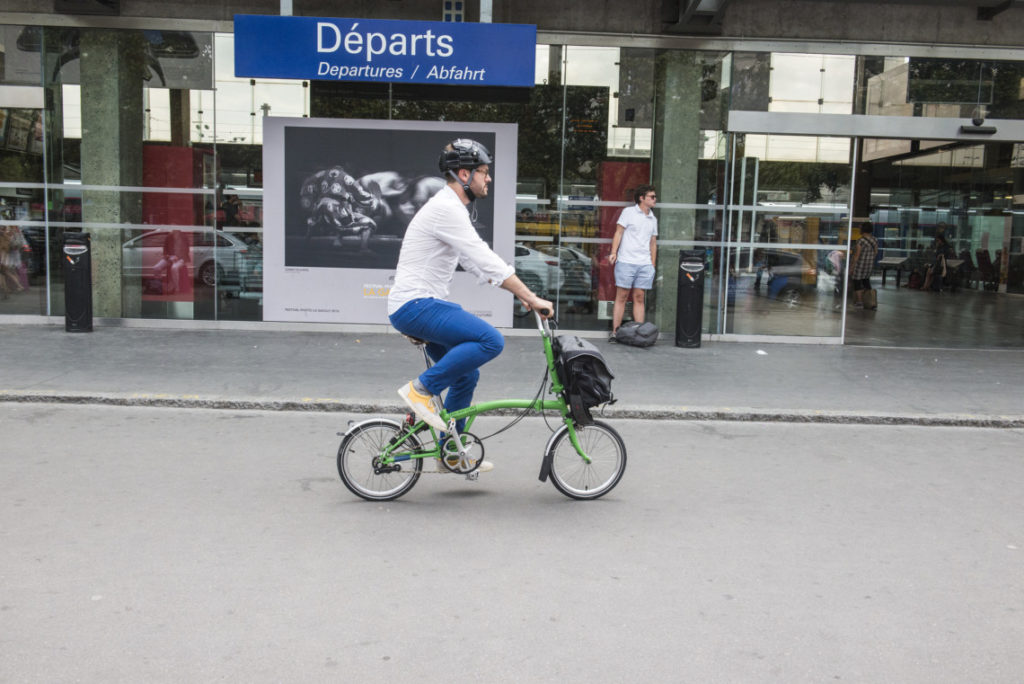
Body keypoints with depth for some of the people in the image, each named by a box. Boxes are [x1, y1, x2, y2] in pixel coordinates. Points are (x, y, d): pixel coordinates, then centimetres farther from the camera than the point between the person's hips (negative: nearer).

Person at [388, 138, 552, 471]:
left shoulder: (451, 209, 18)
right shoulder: (446, 208, -16)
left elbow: (479, 263, 21)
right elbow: (487, 261, -22)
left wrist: (521, 293, 14)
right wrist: (532, 299, -19)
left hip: (422, 306, 11)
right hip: (415, 306, -11)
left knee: (466, 375, 14)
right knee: (491, 340, -22)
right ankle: (422, 388, -11)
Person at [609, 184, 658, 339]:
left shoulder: (653, 219, 17)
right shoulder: (629, 212, 3)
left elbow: (653, 243, 20)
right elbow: (619, 232, -1)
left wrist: (653, 265, 16)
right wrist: (613, 252, -14)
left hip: (645, 264, 4)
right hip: (626, 262, -4)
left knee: (639, 298, 3)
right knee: (621, 297, -2)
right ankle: (615, 332, 0)